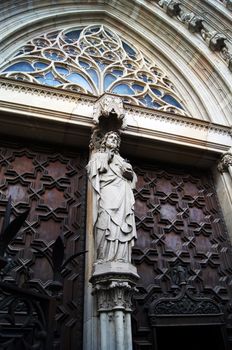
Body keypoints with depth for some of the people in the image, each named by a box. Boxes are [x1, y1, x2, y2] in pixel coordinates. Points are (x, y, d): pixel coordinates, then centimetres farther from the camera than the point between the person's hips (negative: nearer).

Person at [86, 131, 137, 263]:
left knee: (123, 225, -13)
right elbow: (93, 169, 7)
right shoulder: (98, 155, 26)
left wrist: (128, 171, 2)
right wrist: (107, 159, 2)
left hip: (123, 193, 4)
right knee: (107, 222, -21)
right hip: (107, 191, -3)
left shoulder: (121, 159, 34)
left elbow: (132, 177, 23)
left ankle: (121, 259, -20)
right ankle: (105, 258, -26)